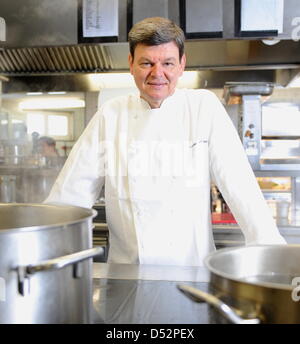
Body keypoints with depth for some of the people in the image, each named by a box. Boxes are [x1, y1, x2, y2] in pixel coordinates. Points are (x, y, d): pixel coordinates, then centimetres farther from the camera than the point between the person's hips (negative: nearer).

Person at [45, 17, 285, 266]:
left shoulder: (204, 107, -1)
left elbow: (239, 183, -5)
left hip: (192, 265, 0)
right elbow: (74, 190, 4)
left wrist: (271, 253, -10)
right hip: (127, 269, 1)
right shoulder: (110, 115, 3)